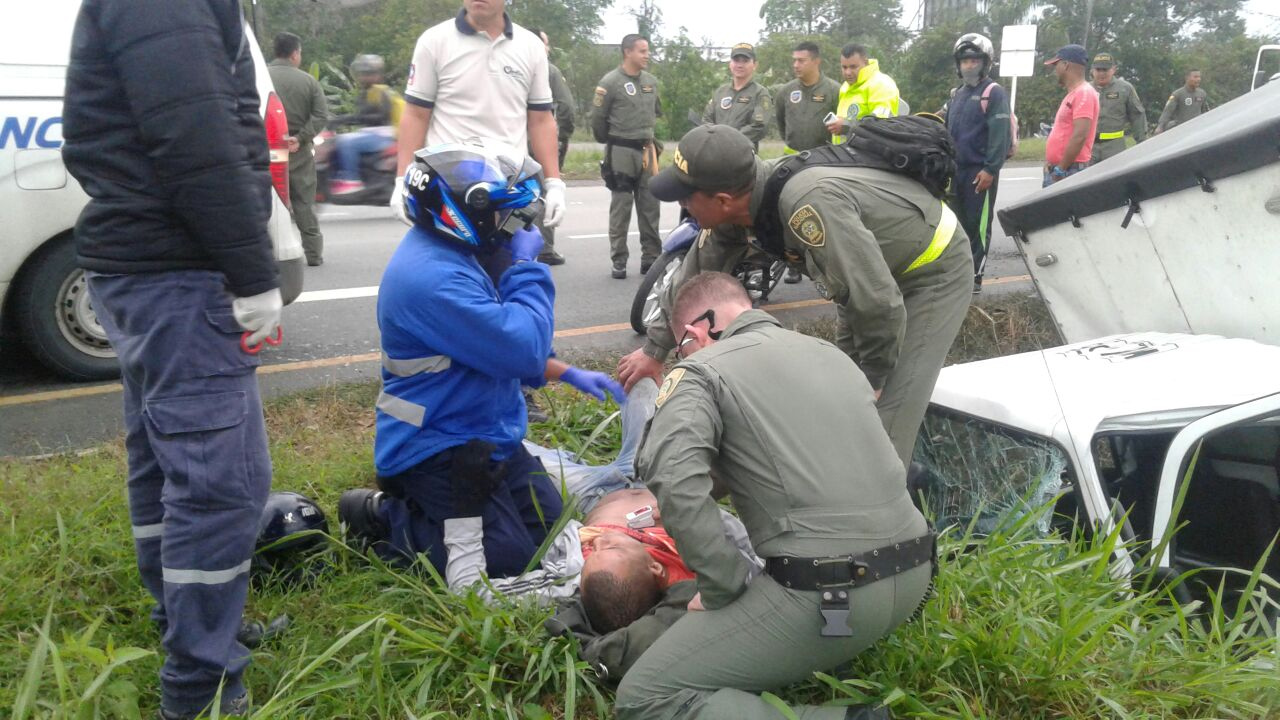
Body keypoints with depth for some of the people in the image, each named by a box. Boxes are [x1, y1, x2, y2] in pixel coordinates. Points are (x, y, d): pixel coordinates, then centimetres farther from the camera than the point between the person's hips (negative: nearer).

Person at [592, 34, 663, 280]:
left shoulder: (651, 81, 10)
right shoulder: (610, 82, -9)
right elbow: (597, 119, -4)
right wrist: (609, 142, 7)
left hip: (647, 150, 6)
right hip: (621, 153, -6)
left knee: (651, 208, 8)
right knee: (620, 209, -1)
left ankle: (651, 258, 16)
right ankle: (619, 262, 4)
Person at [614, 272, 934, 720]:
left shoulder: (701, 370, -3)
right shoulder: (829, 352, 18)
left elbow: (676, 483, -21)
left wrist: (722, 591, -9)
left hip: (826, 595, -8)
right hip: (914, 575, 8)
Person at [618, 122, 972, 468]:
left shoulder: (809, 204, -42)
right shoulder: (744, 196, -15)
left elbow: (879, 305, -39)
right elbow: (698, 271, 1)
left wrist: (870, 384, -21)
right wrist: (654, 350, 8)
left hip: (933, 271, -8)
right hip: (868, 271, 8)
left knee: (883, 424, -12)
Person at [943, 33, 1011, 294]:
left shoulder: (994, 92, -6)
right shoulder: (957, 94, 18)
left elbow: (999, 134, -14)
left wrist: (990, 169, -21)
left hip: (980, 171, -8)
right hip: (956, 170, 8)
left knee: (978, 225, -3)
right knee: (956, 222, 12)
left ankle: (974, 277, 1)